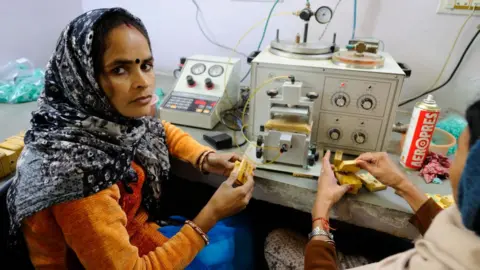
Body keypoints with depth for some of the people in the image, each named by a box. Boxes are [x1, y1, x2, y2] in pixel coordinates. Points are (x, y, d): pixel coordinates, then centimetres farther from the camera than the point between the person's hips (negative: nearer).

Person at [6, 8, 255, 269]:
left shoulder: (113, 116, -15)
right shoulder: (76, 170, -37)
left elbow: (162, 131, 6)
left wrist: (206, 158, -9)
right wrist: (212, 214, -29)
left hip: (133, 230, 6)